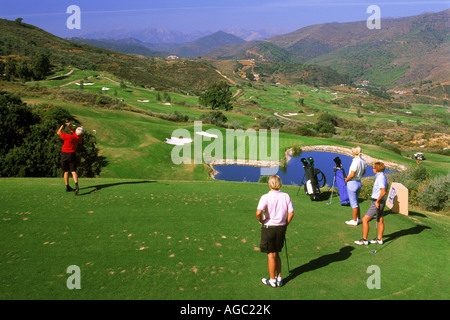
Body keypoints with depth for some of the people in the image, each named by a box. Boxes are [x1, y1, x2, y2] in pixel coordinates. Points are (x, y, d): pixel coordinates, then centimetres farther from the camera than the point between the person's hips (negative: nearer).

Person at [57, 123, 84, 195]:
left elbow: (58, 133, -7)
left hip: (64, 154, -2)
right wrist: (69, 126, -1)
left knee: (66, 172, 11)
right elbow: (73, 132, 13)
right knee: (73, 171, -2)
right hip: (72, 154, 2)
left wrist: (62, 125, 1)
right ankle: (76, 185, -24)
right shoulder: (80, 138, -6)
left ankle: (67, 187, 15)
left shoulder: (69, 137, -22)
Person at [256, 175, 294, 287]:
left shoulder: (266, 197, -15)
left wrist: (261, 221, -8)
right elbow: (291, 213, -2)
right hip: (281, 228, 4)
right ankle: (279, 279, 26)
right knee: (276, 254, 20)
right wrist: (285, 225, 10)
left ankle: (272, 280, 19)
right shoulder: (286, 196, -2)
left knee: (271, 255, 8)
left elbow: (258, 212, -27)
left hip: (268, 228, -4)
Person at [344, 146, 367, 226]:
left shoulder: (355, 161, -23)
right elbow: (364, 172, 16)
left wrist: (346, 179, -7)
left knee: (353, 203, 2)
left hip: (352, 183, -8)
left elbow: (352, 174, -23)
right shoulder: (363, 161, 3)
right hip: (359, 183, 8)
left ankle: (354, 221, 11)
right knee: (356, 201, 21)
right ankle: (359, 218, 29)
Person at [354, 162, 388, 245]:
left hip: (377, 203, -10)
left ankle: (364, 240, 2)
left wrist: (377, 201, -21)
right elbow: (386, 187, 26)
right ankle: (379, 239, 27)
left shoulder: (380, 178, -23)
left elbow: (383, 191, -32)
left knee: (365, 220, -4)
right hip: (379, 202, 10)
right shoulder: (382, 176, 9)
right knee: (380, 221, 16)